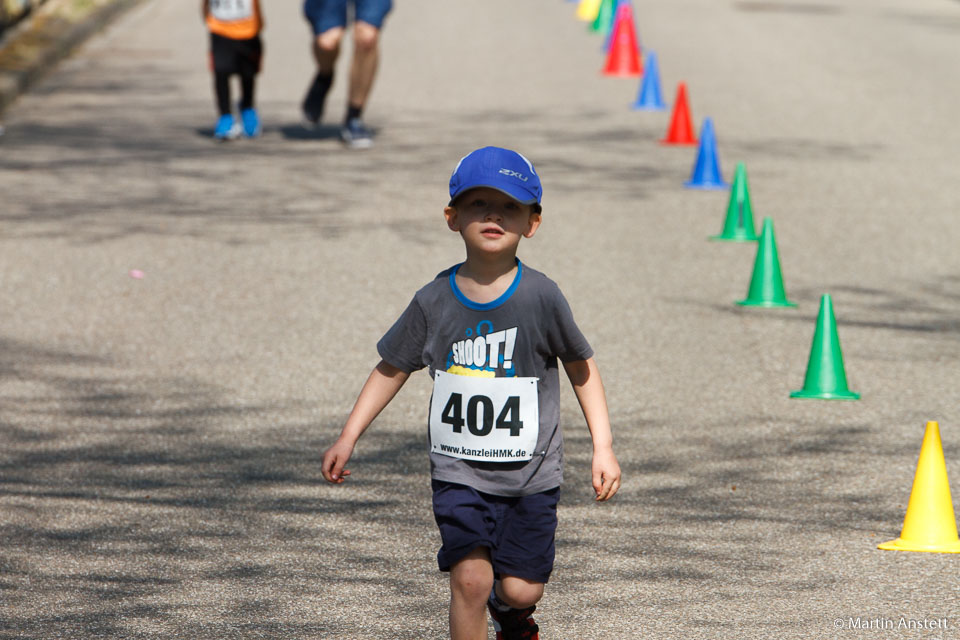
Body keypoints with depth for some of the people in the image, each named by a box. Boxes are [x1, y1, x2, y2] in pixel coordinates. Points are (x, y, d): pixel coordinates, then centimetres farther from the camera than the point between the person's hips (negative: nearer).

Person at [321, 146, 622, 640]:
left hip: (530, 473, 0)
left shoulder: (541, 297, -9)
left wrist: (603, 448, 0)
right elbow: (393, 368, 9)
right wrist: (348, 437, 5)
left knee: (520, 589, 3)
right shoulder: (434, 302, -4)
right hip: (458, 471, 0)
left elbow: (581, 367, 3)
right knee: (470, 578, -14)